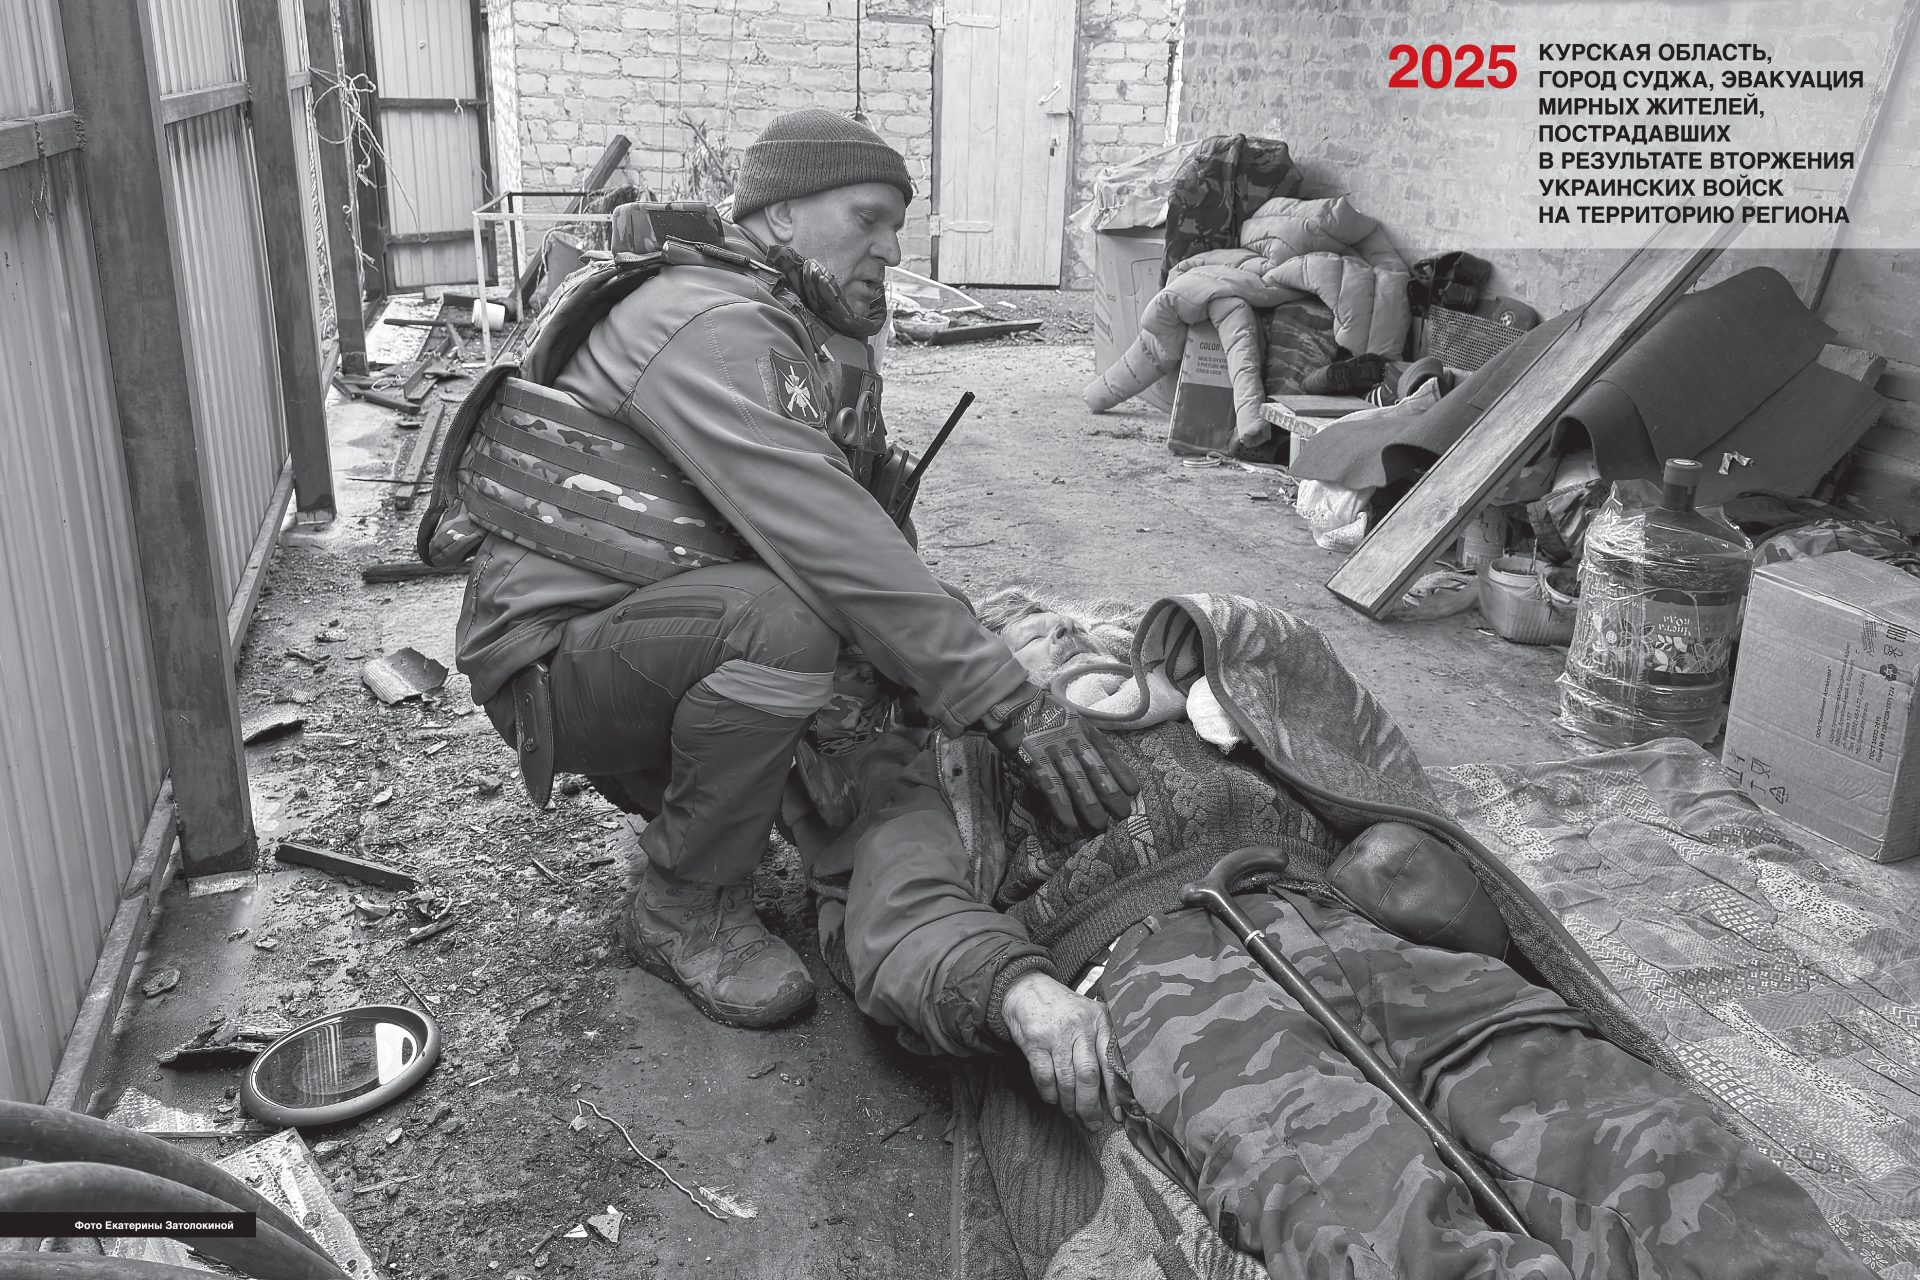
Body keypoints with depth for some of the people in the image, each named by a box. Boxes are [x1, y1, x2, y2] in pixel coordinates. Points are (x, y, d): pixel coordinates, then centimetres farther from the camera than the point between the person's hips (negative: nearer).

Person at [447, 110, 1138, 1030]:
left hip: (644, 625, 9)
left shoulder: (817, 344, 11)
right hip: (550, 655, -9)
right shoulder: (713, 328, -21)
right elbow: (833, 552, -31)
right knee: (786, 624, -33)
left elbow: (867, 532, 5)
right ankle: (684, 909, -11)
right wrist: (1007, 704, -31)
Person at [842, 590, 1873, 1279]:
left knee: (1575, 1091, -27)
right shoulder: (955, 776, 28)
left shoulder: (1189, 711, 39)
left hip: (1338, 922, 4)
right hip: (1145, 965, -4)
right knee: (1362, 1197, -36)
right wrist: (1017, 988, -14)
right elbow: (899, 923, 8)